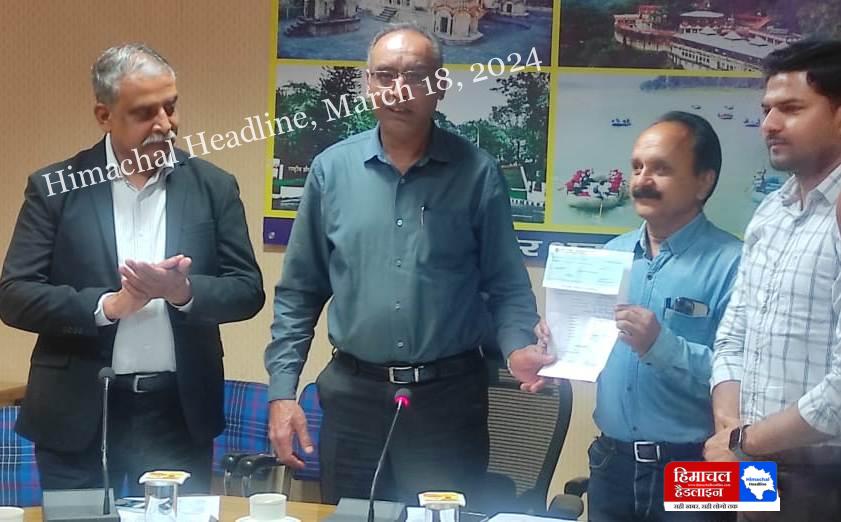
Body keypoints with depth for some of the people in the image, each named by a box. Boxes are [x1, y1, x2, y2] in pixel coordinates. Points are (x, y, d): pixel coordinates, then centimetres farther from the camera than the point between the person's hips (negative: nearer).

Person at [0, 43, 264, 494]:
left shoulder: (212, 186, 3)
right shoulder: (55, 187, -1)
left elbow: (248, 290, 1)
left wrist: (185, 291, -19)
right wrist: (108, 305, -19)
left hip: (180, 415, 1)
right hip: (77, 418, -1)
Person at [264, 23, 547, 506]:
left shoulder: (477, 173, -3)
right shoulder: (332, 169, 1)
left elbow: (506, 285, 0)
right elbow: (299, 292, 5)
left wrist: (519, 346, -20)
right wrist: (282, 390, -1)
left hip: (450, 394, -1)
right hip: (353, 392, 2)